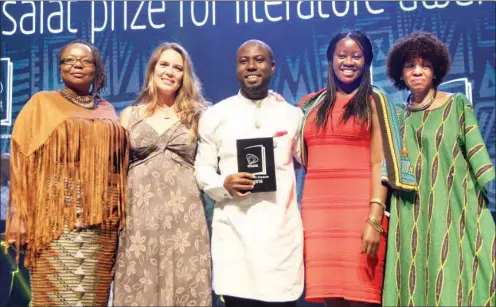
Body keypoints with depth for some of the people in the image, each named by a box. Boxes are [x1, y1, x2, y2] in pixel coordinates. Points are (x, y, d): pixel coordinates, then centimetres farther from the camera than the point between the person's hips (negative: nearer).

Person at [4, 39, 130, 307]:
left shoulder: (108, 111, 16)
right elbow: (22, 161, 1)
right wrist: (20, 217, -7)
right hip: (56, 217, -3)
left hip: (100, 221, 3)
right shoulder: (42, 103, 6)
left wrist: (121, 215, 10)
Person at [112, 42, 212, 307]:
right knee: (139, 285, 3)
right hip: (140, 214, 1)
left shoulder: (195, 115, 9)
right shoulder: (130, 115, 11)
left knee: (185, 284, 1)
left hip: (184, 213, -1)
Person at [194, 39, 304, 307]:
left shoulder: (292, 115, 11)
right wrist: (223, 184, -12)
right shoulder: (215, 115, 9)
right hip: (234, 230, 0)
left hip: (282, 229, 1)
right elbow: (202, 168, 9)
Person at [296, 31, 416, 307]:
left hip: (359, 209, -3)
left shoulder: (374, 102, 6)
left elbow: (380, 163, -3)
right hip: (318, 210, 3)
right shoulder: (311, 105, 15)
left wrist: (375, 219, -14)